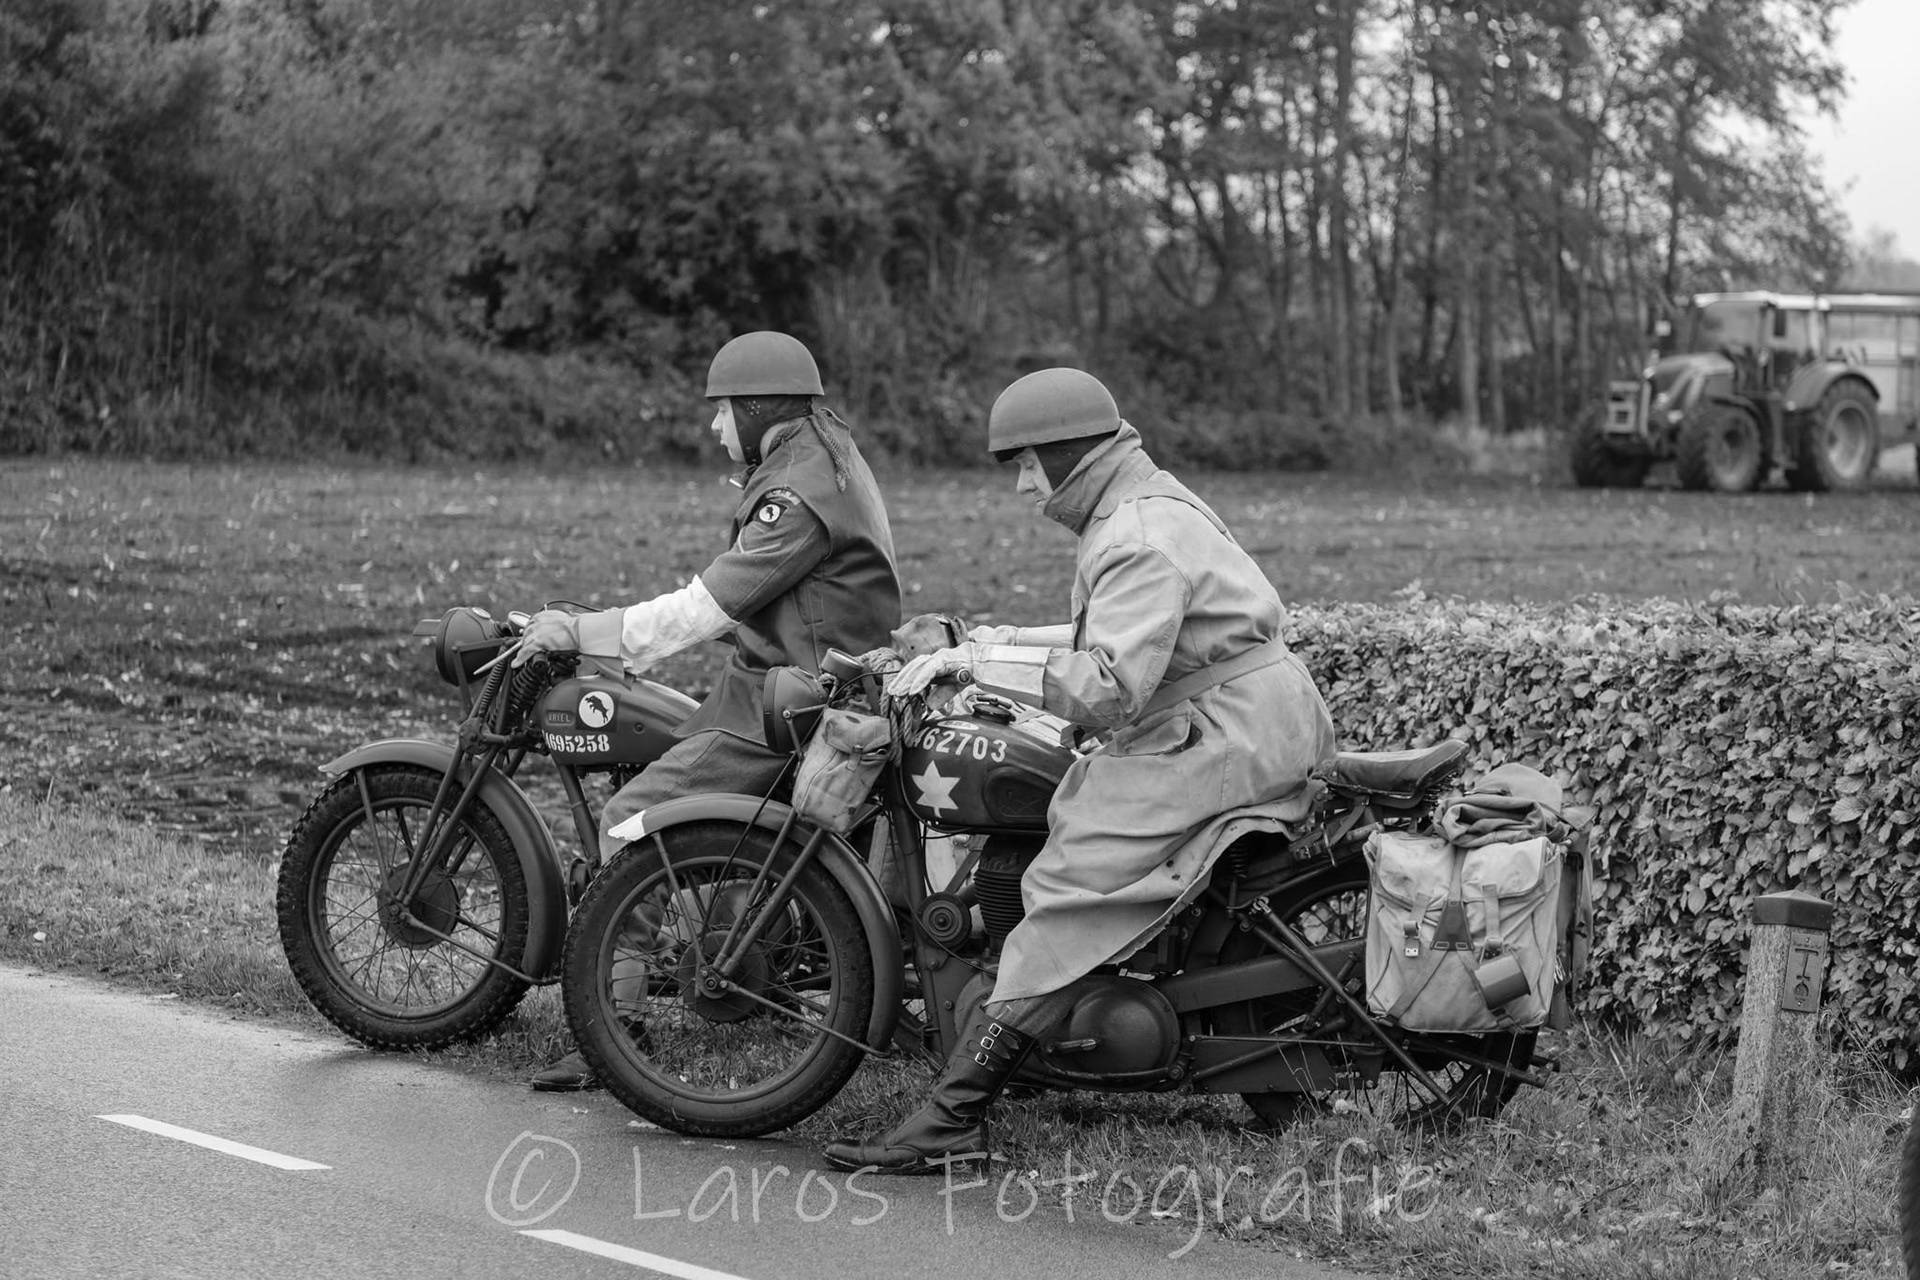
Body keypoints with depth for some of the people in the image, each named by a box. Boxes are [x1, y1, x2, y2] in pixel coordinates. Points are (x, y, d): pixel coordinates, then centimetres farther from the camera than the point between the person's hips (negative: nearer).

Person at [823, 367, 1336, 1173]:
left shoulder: (1139, 540, -16)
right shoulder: (1147, 504, 18)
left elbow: (1108, 685, -25)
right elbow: (1117, 641, 23)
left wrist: (982, 661, -20)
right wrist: (999, 641, 13)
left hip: (1223, 736, -11)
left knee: (1074, 890, -16)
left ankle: (953, 1119, -20)